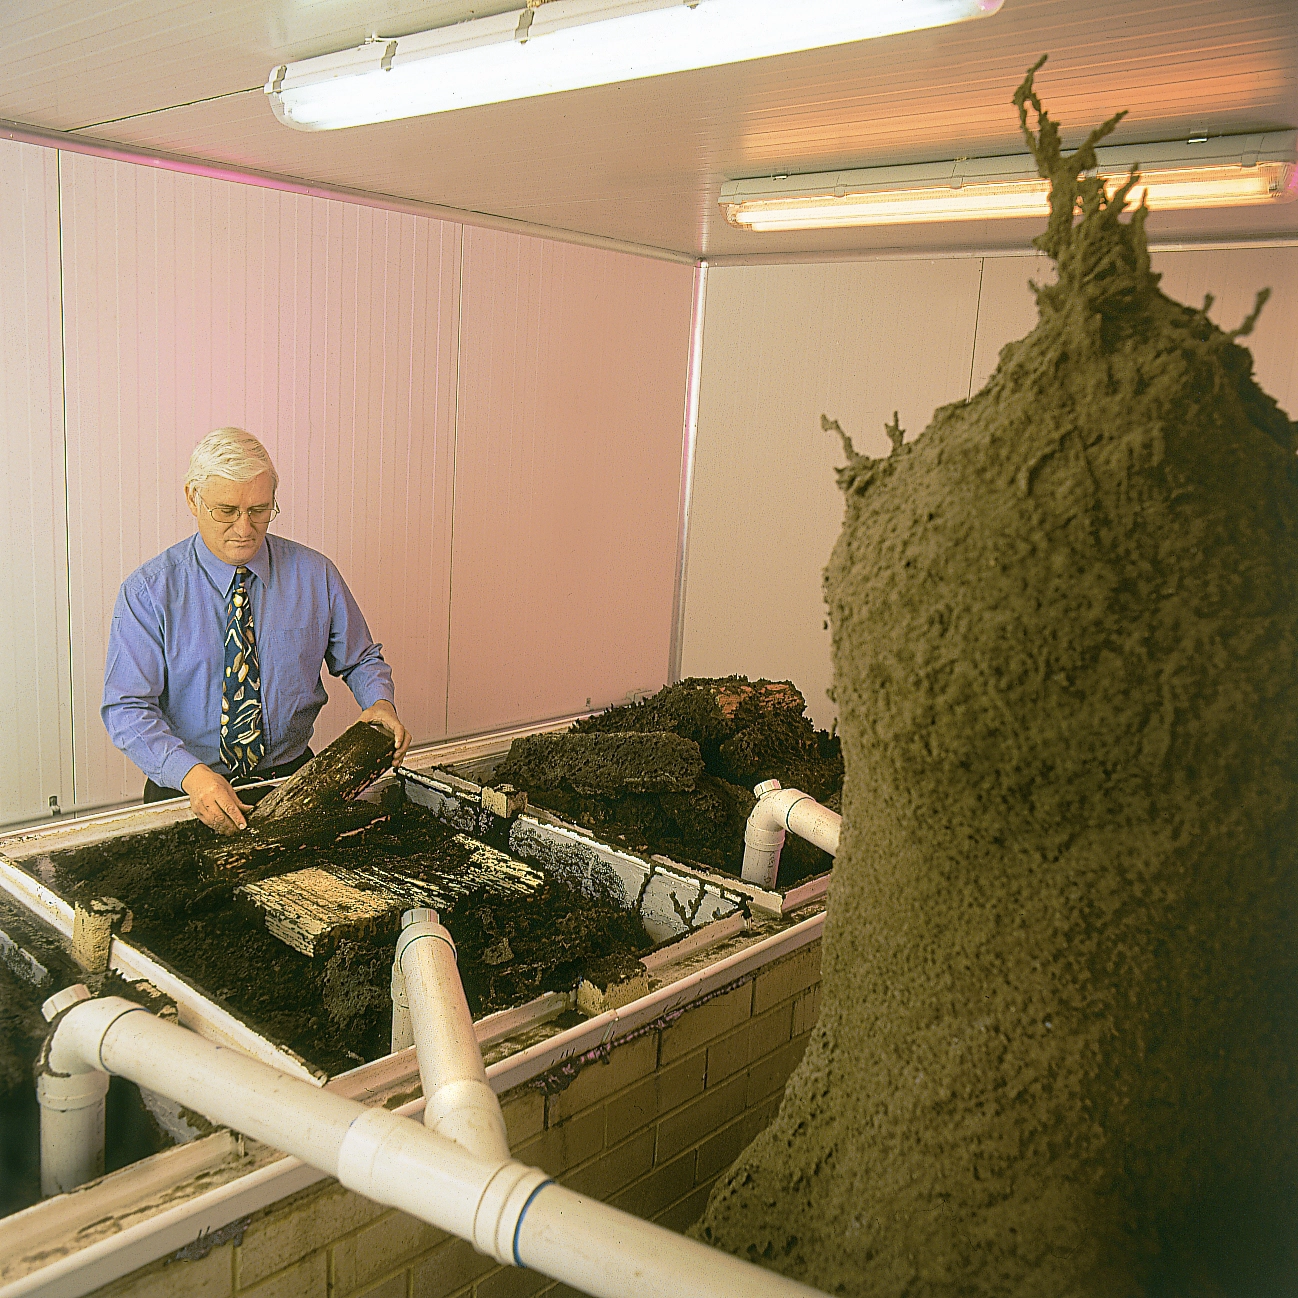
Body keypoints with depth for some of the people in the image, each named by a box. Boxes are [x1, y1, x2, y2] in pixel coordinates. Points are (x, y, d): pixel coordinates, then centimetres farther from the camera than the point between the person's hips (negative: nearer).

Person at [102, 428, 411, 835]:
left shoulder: (315, 575, 1)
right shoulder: (148, 591, -5)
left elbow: (360, 660, 14)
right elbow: (126, 709, -9)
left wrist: (380, 703, -9)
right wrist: (192, 773, -26)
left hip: (291, 781, 1)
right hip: (186, 790, -1)